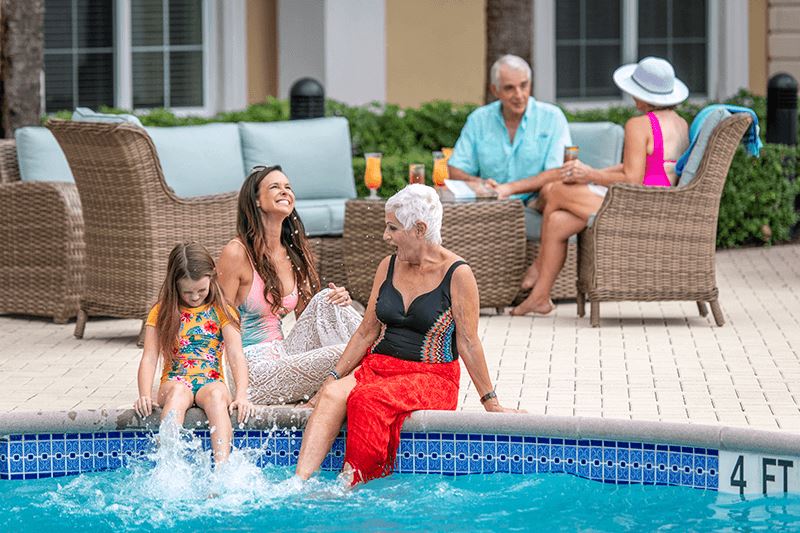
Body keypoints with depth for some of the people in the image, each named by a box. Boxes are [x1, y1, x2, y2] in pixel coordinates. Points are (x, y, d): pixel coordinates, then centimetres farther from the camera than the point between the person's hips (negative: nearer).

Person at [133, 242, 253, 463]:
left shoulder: (221, 311, 10)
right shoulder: (161, 312, 11)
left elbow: (236, 356, -1)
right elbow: (149, 358, 2)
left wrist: (241, 395, -18)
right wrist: (145, 395, -17)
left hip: (211, 382, 0)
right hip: (175, 381, 0)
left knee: (217, 395, -37)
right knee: (178, 392, -37)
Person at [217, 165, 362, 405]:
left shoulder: (295, 253, 12)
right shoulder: (237, 254, -10)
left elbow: (306, 319, 18)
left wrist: (338, 301, -3)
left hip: (284, 356, 7)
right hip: (254, 373, -7)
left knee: (325, 300, -11)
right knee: (340, 354, -25)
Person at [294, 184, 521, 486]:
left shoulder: (457, 274, -7)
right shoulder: (388, 267, 10)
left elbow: (467, 342, -5)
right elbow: (367, 332, 14)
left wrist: (490, 402, -5)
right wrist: (333, 377, 6)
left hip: (432, 377, -5)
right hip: (378, 367, 5)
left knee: (369, 400, -35)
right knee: (332, 395, -27)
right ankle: (299, 482, -41)